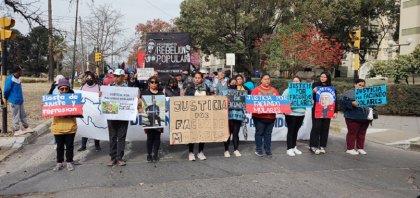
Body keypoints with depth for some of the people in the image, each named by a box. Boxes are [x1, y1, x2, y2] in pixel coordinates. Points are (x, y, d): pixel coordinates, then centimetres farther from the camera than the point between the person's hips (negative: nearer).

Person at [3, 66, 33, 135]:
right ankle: (17, 130, 11)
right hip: (14, 101, -8)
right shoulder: (10, 79, -18)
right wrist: (6, 98, 1)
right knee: (16, 116, 2)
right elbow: (7, 90, -13)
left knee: (23, 115, 15)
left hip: (20, 100, 8)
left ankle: (26, 127, 25)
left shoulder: (18, 79, 8)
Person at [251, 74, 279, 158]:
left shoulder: (274, 90, 13)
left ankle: (268, 150, 17)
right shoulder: (256, 90, 0)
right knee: (259, 133, 3)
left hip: (271, 116, 3)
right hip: (259, 116, -3)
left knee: (268, 134, 9)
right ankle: (258, 150, 15)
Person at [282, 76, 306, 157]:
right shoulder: (288, 90, -2)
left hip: (301, 114, 5)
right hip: (291, 114, -5)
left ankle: (294, 147, 24)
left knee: (296, 131, 13)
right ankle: (289, 149, 4)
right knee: (290, 131, -2)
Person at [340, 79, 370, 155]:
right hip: (353, 117, -6)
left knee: (362, 134, 10)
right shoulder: (349, 93, -2)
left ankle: (360, 148, 21)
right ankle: (350, 149, 8)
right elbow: (342, 102, -12)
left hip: (365, 118, 6)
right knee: (352, 133, -1)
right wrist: (352, 103, -23)